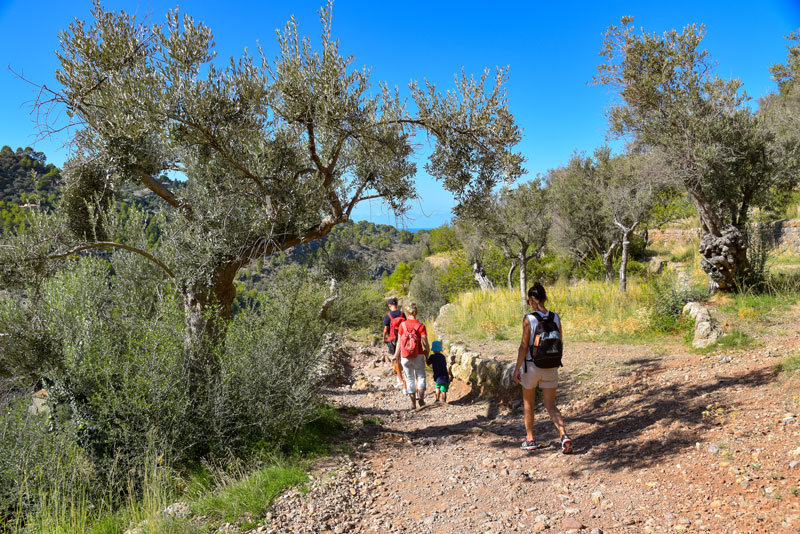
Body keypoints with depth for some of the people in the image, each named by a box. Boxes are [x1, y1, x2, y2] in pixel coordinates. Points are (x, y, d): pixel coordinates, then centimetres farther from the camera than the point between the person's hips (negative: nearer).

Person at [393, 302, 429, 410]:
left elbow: (399, 342, -2)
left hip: (405, 357, 1)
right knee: (421, 377, 15)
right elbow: (425, 342, -13)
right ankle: (421, 397, -7)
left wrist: (397, 355, 10)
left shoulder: (402, 325, -5)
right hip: (418, 356, -1)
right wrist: (427, 351, 6)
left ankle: (413, 404, 13)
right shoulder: (420, 326, -8)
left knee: (410, 379, 11)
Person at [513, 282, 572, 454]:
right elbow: (560, 343, 6)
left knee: (528, 403, 18)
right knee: (551, 406, 10)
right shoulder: (555, 318, -2)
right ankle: (564, 436, -12)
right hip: (551, 368, 4)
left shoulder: (529, 319, -16)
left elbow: (524, 346, -16)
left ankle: (530, 440, 27)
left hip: (531, 367, -3)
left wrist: (517, 368, -7)